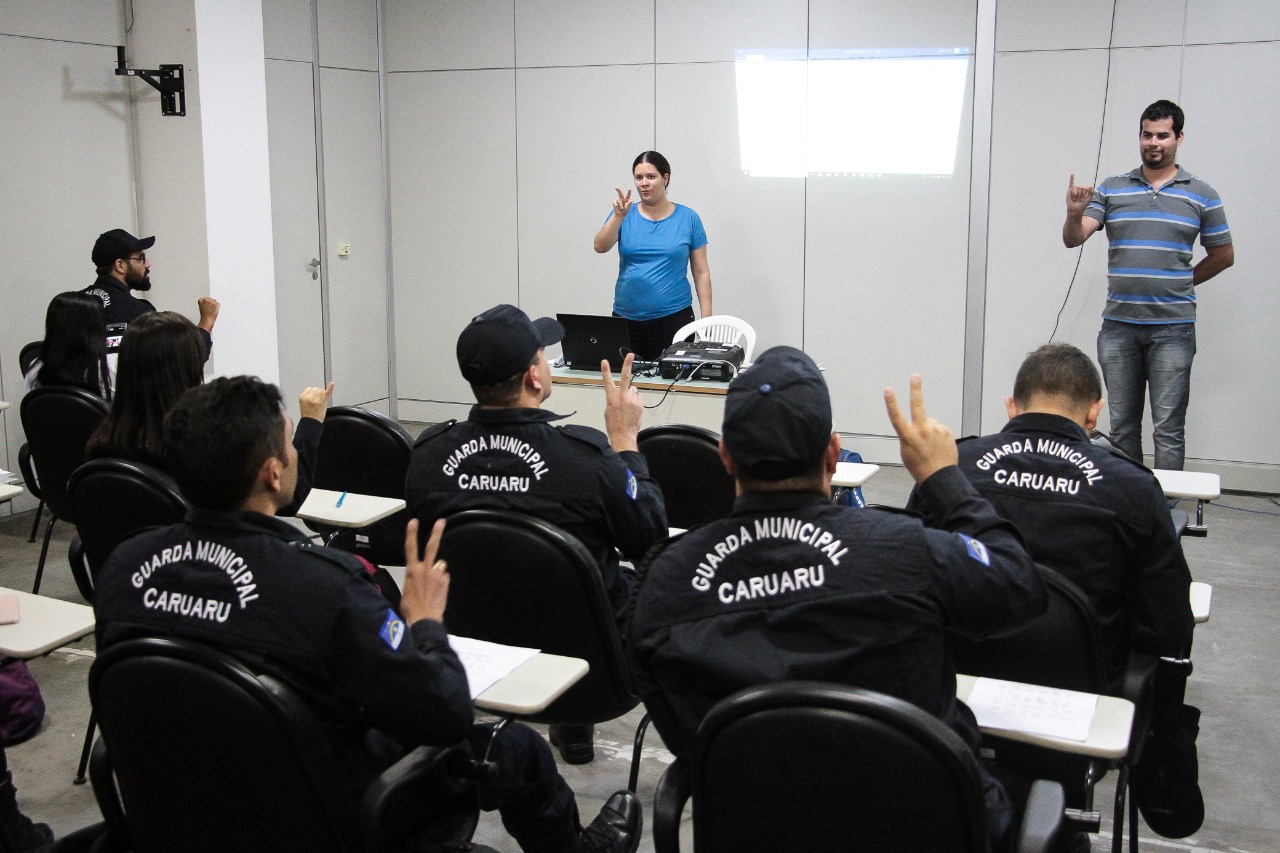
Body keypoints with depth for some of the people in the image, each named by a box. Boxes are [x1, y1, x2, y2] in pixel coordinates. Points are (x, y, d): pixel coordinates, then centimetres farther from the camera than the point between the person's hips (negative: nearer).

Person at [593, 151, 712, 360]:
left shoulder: (688, 219, 1)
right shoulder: (625, 216, 5)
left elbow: (701, 273, 2)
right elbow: (600, 247, -10)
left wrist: (706, 320, -6)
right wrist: (618, 216, -24)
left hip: (673, 317, -1)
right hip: (626, 318, 2)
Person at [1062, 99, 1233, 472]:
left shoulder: (1201, 196, 4)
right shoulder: (1111, 190, 7)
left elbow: (1223, 256, 13)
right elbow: (1073, 239, -4)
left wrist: (1180, 284, 8)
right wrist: (1074, 215, -25)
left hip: (1172, 328, -2)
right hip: (1118, 326, 2)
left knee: (1168, 429, -2)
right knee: (1122, 426, 9)